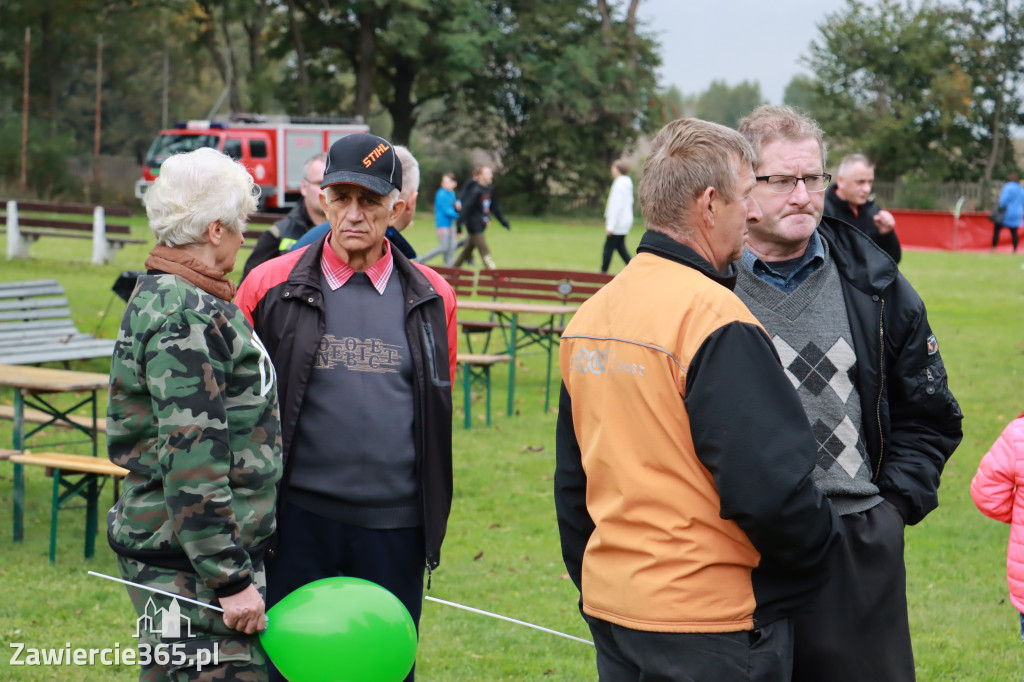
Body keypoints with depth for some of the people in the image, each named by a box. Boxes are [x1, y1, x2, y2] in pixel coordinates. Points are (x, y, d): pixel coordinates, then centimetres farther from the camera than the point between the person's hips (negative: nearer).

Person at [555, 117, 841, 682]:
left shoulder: (588, 315, 8)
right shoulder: (716, 319, -18)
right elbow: (770, 486, -22)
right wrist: (821, 540, -3)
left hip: (609, 608, 8)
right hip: (710, 625, -8)